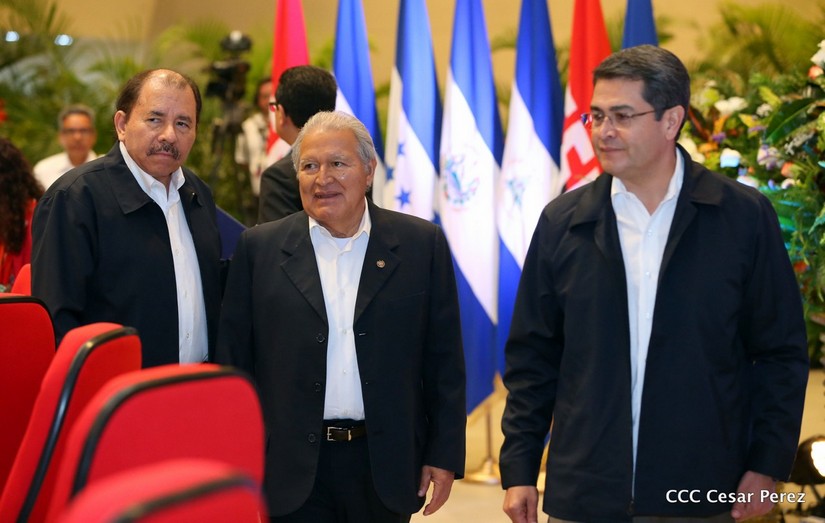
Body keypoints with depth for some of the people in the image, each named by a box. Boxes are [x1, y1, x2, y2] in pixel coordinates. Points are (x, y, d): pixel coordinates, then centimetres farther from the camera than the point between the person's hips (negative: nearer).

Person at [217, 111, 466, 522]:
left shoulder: (420, 246, 3)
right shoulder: (261, 249, 4)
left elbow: (444, 362, 4)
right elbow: (234, 360, 4)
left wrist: (444, 455, 1)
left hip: (385, 468, 0)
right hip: (293, 471, 0)